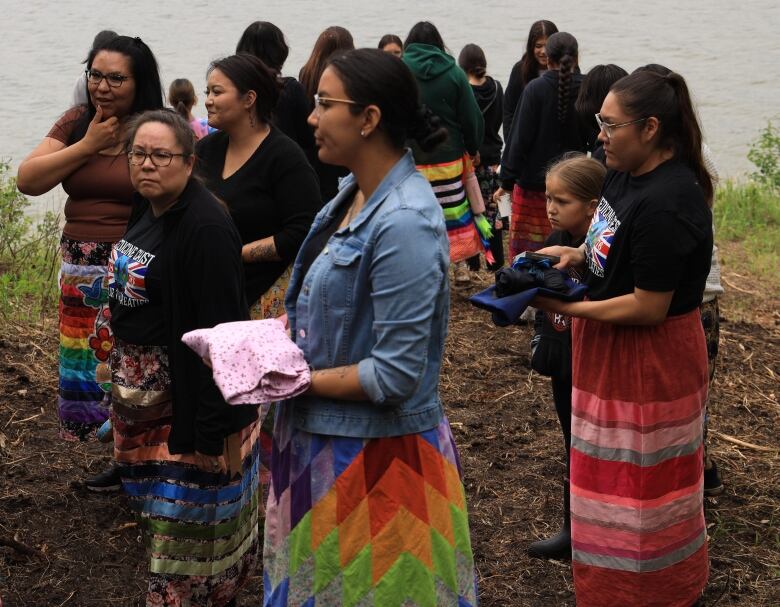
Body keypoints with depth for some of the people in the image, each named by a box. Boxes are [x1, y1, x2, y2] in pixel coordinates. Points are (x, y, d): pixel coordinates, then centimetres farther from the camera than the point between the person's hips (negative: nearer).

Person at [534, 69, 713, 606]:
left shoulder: (665, 204, -28)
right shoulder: (630, 174, 2)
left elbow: (649, 307, -25)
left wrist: (566, 309, -21)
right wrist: (579, 255, 0)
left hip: (650, 356, -10)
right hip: (617, 351, 10)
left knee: (640, 482, 5)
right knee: (626, 477, 20)